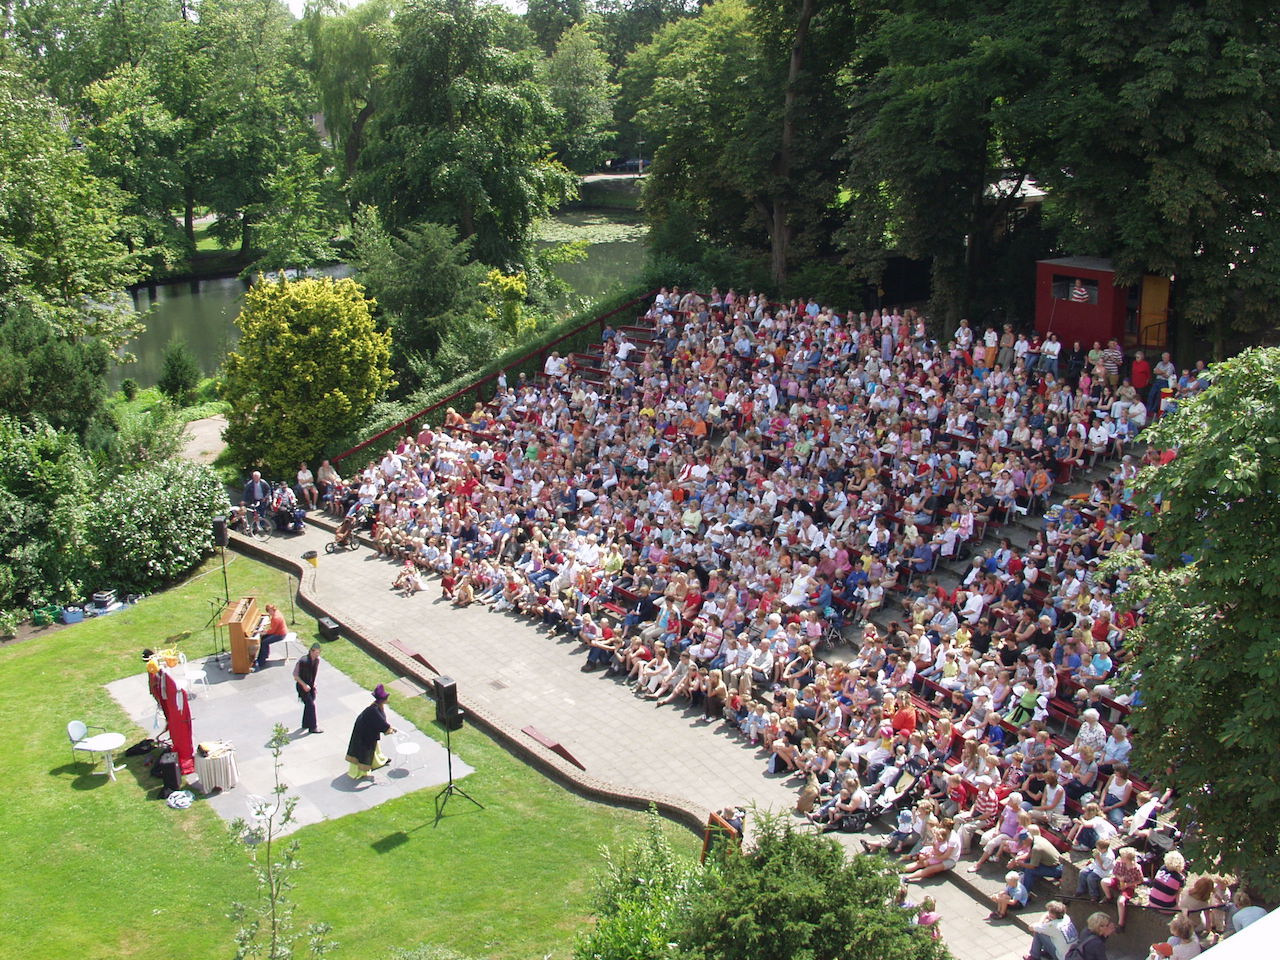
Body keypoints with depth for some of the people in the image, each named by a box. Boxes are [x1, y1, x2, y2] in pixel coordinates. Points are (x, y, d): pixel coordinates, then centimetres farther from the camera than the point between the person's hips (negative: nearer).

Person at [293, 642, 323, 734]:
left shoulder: (317, 659, -6)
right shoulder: (302, 661, -26)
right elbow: (295, 675, -17)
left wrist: (314, 682, 5)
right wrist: (304, 685, -20)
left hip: (311, 685, 6)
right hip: (302, 686, -6)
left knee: (309, 704, 15)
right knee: (311, 705, -7)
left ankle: (306, 724, 33)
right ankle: (312, 727, 2)